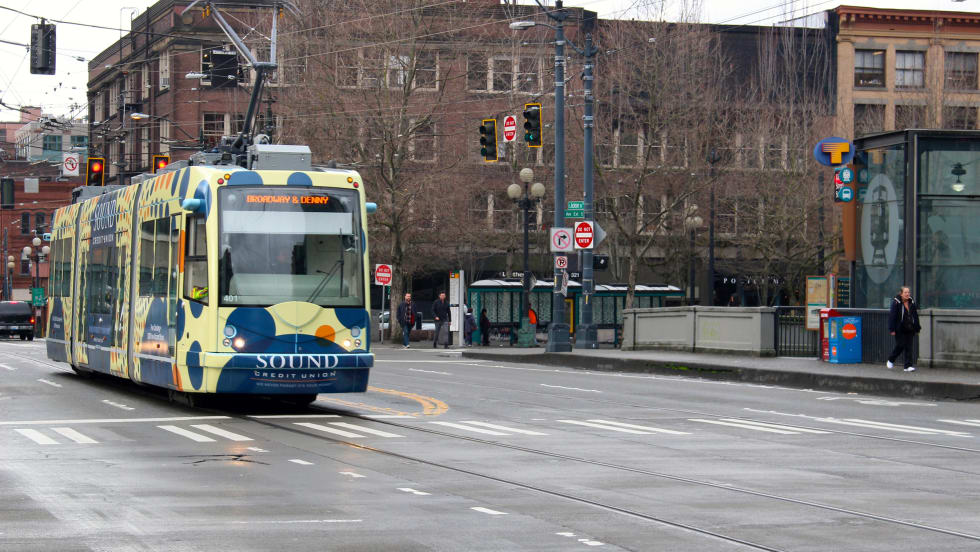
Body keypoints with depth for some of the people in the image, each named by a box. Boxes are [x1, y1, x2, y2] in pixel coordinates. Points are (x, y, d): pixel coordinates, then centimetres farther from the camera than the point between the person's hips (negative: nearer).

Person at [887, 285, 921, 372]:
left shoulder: (912, 303, 7)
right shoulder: (896, 303, -9)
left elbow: (915, 316, 14)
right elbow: (892, 316, -11)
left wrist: (917, 328, 12)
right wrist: (892, 329, -15)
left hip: (909, 330, 5)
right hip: (900, 330, -5)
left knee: (909, 347, 0)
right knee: (900, 345, -3)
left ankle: (908, 366, 2)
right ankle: (890, 360, 21)